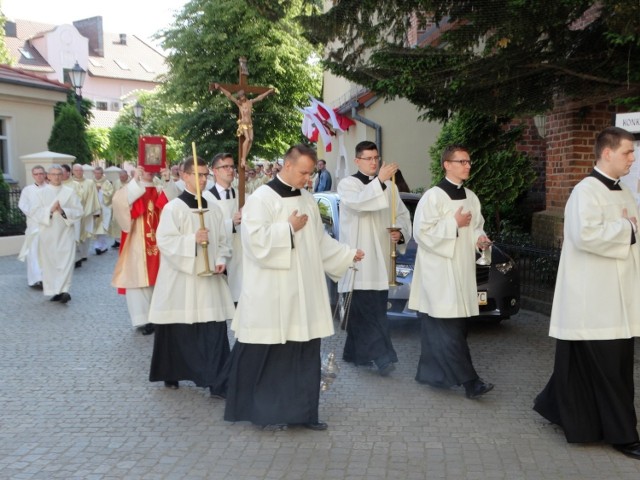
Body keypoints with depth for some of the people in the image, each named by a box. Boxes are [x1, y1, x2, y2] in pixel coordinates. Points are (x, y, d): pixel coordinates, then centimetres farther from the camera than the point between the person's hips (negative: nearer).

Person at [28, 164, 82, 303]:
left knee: (66, 261, -11)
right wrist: (50, 210, -16)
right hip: (47, 234, 1)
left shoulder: (70, 192, 4)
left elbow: (78, 212, -1)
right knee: (49, 262, 3)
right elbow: (34, 212, -2)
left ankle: (64, 290, -16)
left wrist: (63, 211, -17)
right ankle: (55, 291, 12)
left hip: (65, 233, -1)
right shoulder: (41, 192, 5)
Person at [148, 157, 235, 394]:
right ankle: (171, 374, 28)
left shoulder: (213, 206, 8)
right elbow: (164, 240, -13)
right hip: (181, 276, -4)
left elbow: (222, 238, 13)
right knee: (178, 329, 8)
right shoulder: (173, 207, -7)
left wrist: (221, 259, -3)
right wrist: (193, 239, -21)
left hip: (209, 276, 4)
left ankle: (216, 381, 2)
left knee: (215, 329, -3)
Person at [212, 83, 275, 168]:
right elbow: (229, 96, -6)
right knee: (247, 139, -22)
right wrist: (220, 88, -12)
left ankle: (244, 158, -8)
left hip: (250, 123, 5)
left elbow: (260, 97, 22)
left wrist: (269, 91, 30)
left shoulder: (250, 102, 13)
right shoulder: (239, 103, 1)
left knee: (251, 139, -10)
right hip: (243, 123, -5)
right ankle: (243, 158, -19)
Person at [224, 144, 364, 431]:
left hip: (304, 291, 7)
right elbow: (255, 239, -20)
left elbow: (320, 241, 19)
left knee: (305, 353, 10)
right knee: (272, 354, 3)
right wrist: (289, 228, -13)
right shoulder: (262, 198, -9)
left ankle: (302, 411, 20)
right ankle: (267, 413, 16)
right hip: (272, 294, -7)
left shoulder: (307, 199, 12)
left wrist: (348, 254, 11)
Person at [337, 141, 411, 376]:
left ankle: (355, 353, 21)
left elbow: (402, 214, 17)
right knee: (368, 309, -10)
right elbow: (358, 202, -22)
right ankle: (382, 356, -11)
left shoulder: (389, 186, 15)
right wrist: (379, 181, -33)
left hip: (381, 259, 5)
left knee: (365, 309, 10)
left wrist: (401, 233, -4)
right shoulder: (347, 184, -2)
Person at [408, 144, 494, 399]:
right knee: (448, 330, -9)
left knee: (456, 326, 9)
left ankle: (430, 372, 20)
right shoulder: (433, 196, -10)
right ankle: (469, 381, -8)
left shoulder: (470, 197, 12)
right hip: (438, 271, -8)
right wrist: (454, 223, -15)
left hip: (462, 270, 8)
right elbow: (421, 232, -15)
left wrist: (479, 238, 1)